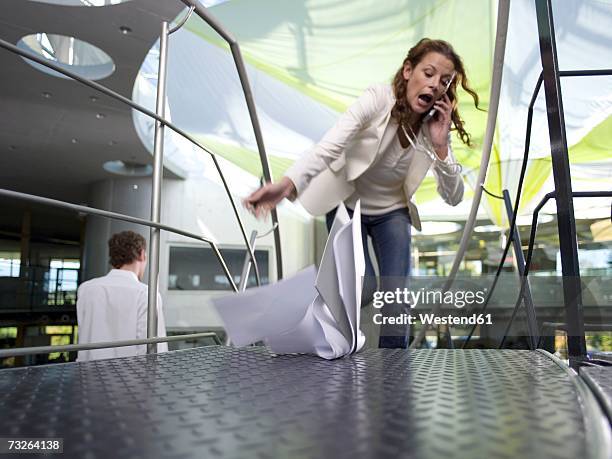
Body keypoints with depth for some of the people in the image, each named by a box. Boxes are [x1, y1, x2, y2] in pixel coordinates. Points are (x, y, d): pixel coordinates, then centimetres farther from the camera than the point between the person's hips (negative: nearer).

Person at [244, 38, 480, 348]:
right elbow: (329, 146, -38)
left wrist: (440, 146, -26)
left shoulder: (435, 126, -11)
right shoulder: (378, 99, -23)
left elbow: (453, 198, -11)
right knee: (362, 289, -15)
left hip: (392, 211, 3)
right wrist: (287, 184, -55)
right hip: (348, 203, -3)